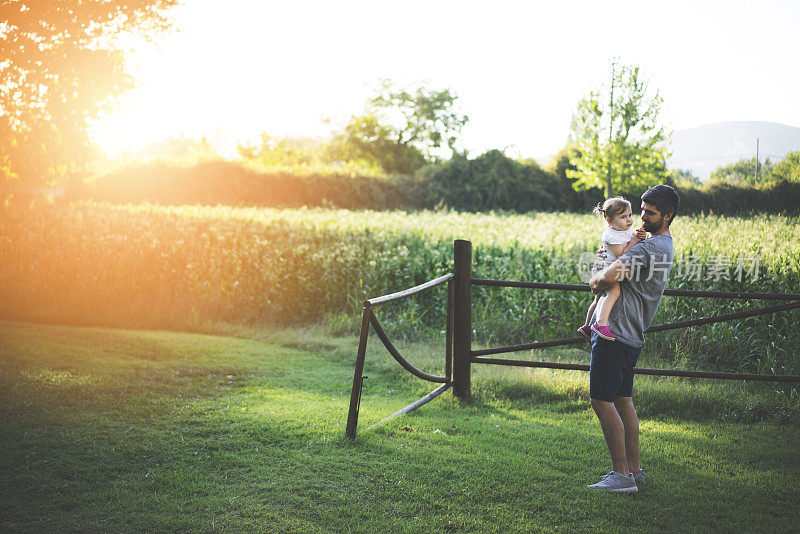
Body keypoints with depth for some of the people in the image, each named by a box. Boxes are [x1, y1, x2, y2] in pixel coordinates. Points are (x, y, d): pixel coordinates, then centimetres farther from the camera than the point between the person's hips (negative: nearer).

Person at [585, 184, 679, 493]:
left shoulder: (650, 248, -17)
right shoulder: (664, 246, 17)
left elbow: (610, 276, -28)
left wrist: (595, 282, -6)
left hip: (614, 333, -10)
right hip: (631, 337, 10)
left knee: (602, 401, -7)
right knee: (623, 400, 15)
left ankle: (622, 475, -4)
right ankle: (634, 469, 21)